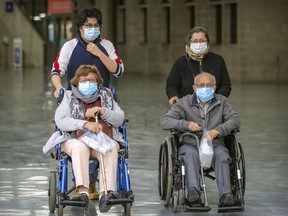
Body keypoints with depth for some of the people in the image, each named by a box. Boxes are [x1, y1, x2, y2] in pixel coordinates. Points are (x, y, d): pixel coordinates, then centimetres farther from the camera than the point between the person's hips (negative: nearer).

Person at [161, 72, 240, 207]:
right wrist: (186, 124, -20)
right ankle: (193, 190, -54)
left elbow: (235, 120, -2)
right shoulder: (184, 103, 8)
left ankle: (225, 195, -44)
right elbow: (165, 121, -2)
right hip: (190, 145, -1)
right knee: (190, 154, -36)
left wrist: (217, 131, -21)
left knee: (222, 155, -33)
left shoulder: (221, 102, 12)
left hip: (214, 145, 1)